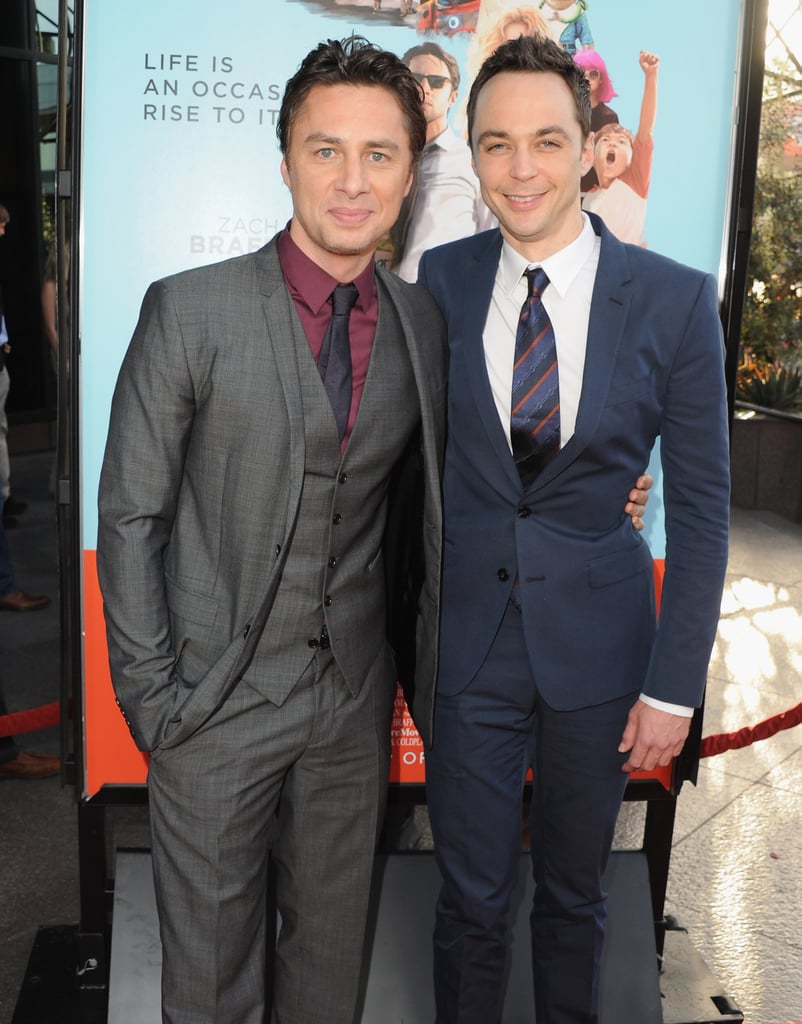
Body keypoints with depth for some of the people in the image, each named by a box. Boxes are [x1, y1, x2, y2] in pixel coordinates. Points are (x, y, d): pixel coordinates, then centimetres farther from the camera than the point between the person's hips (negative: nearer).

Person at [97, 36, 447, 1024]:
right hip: (217, 698, -3)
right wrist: (152, 694, -9)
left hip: (356, 699, 4)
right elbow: (130, 515, -7)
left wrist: (420, 671, 8)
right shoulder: (188, 311, -10)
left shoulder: (425, 323, 2)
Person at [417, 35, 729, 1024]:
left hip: (597, 641, 0)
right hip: (468, 635, 1)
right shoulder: (440, 283, -3)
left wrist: (673, 685, -6)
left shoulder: (674, 299, -8)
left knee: (573, 895, 19)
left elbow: (700, 504, -5)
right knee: (470, 899, 13)